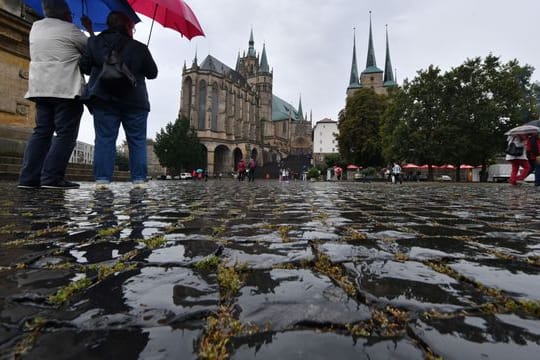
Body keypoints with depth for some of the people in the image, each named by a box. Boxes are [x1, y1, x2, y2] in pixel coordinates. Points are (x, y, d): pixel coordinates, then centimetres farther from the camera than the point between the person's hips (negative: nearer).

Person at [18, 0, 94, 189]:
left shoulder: (36, 27, 17)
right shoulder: (69, 29, -1)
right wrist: (90, 29, 23)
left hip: (40, 88, 7)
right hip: (66, 88, -7)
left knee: (41, 131, 6)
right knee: (66, 133, -8)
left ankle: (28, 177, 1)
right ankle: (53, 177, -15)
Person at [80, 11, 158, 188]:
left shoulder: (95, 42, 8)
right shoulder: (139, 48, 1)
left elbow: (84, 68, 7)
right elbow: (153, 73, 7)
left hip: (104, 99, 2)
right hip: (135, 100, -2)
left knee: (104, 139, 2)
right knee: (137, 141, 3)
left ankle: (102, 178, -3)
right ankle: (139, 179, -1)